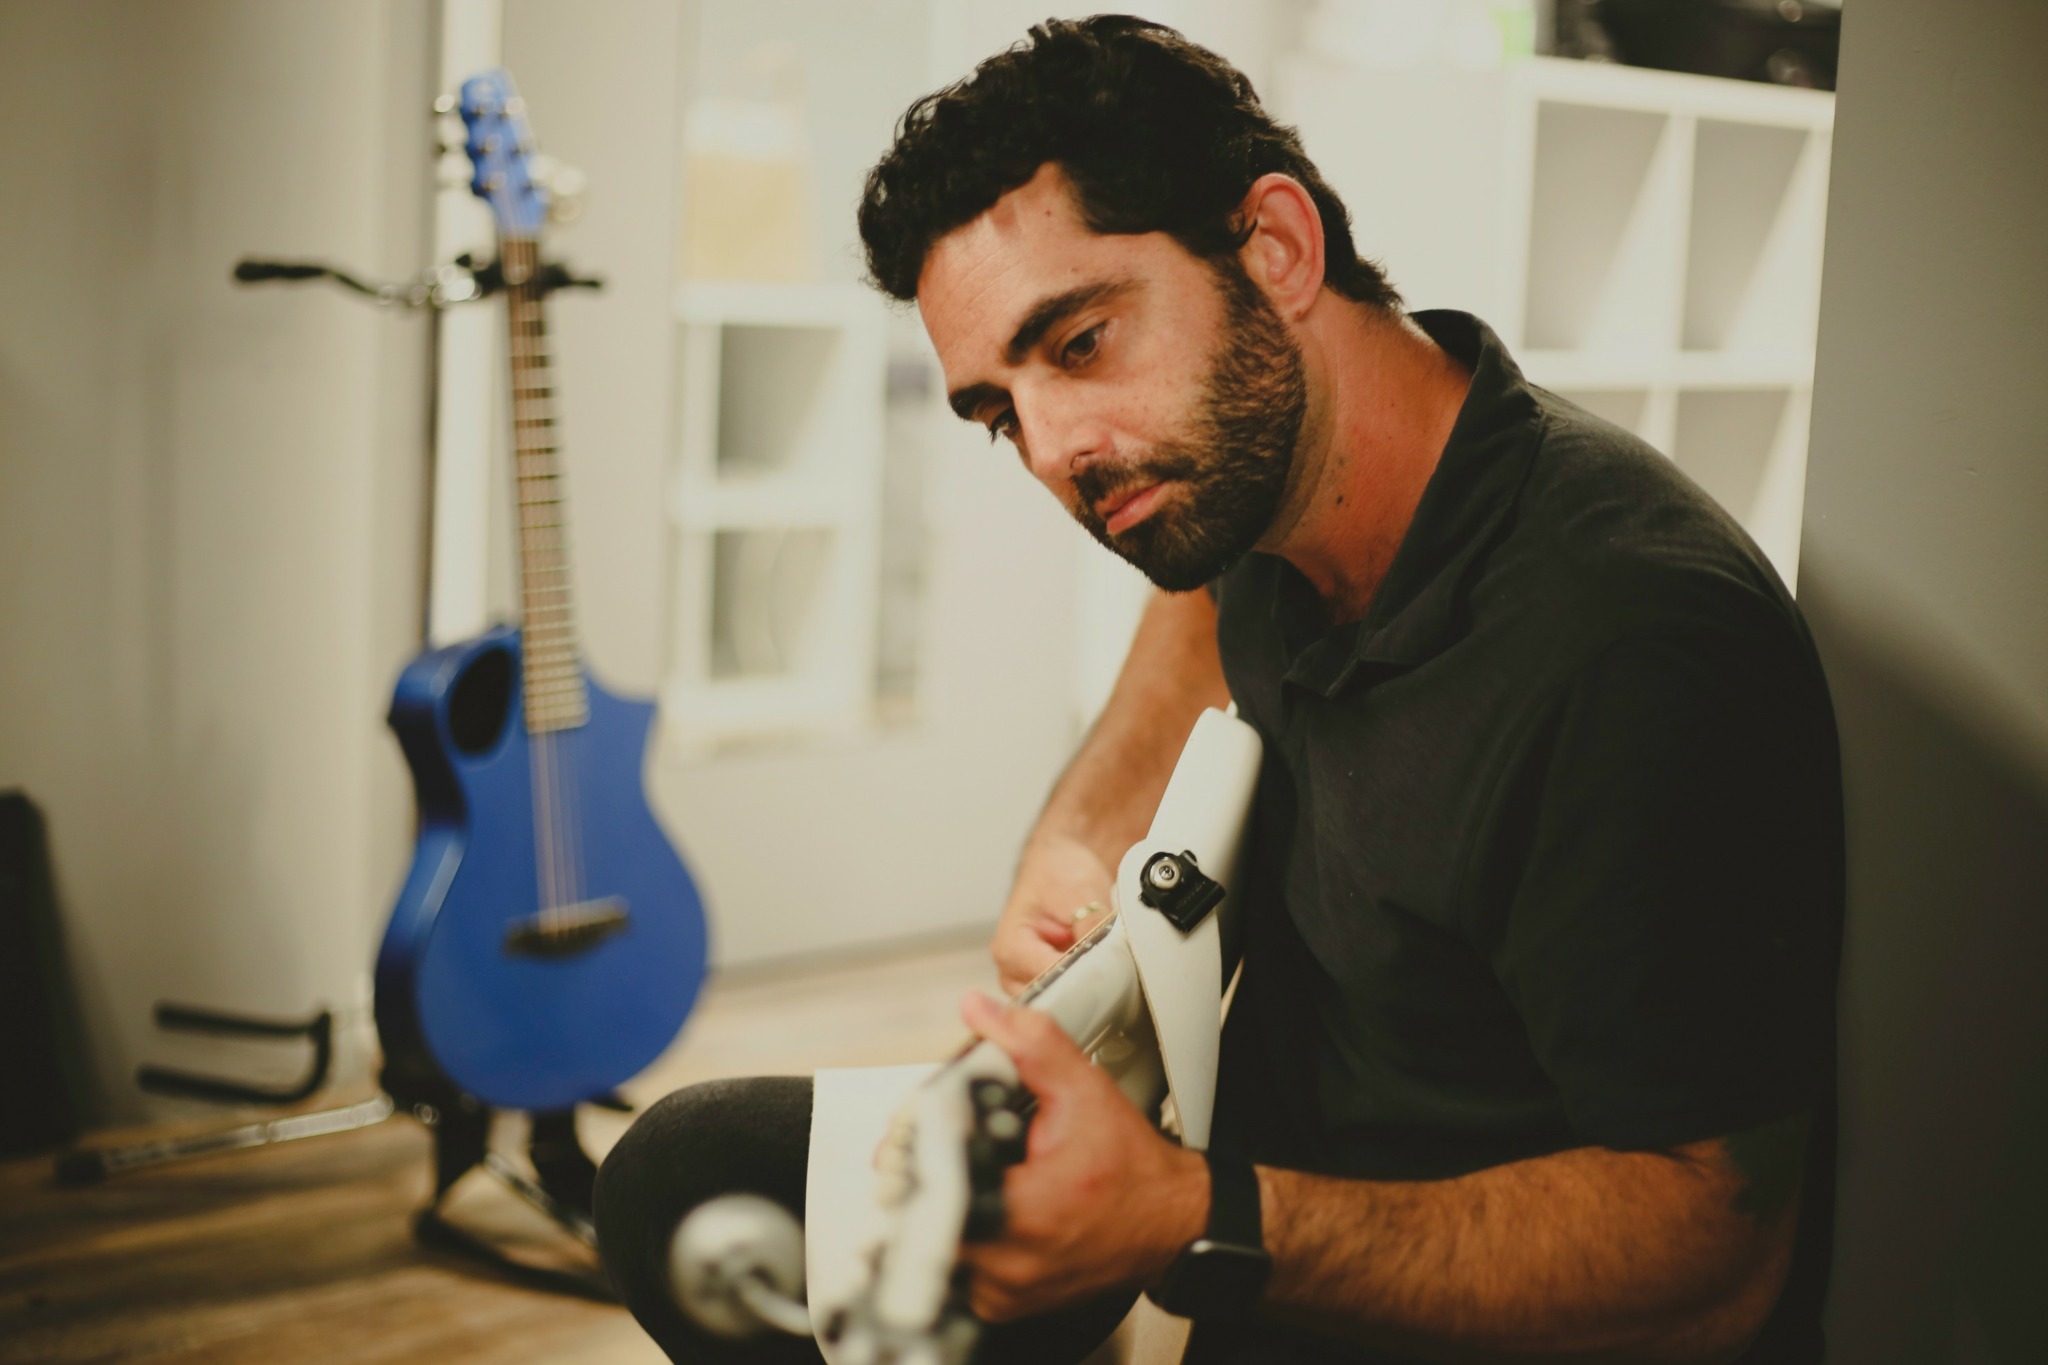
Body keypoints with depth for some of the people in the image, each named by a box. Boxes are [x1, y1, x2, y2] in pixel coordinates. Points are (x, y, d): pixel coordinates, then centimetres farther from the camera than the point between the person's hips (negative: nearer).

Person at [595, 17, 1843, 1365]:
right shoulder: (1250, 467, -3)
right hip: (1285, 1177, 9)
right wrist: (1077, 841, 5)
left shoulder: (1627, 652, -30)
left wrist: (1193, 1224, -38)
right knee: (689, 1172, 8)